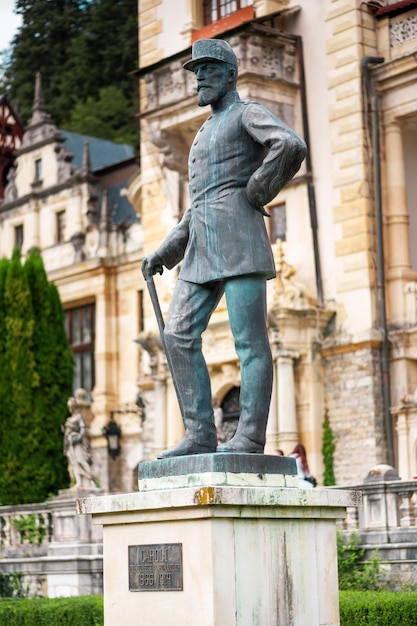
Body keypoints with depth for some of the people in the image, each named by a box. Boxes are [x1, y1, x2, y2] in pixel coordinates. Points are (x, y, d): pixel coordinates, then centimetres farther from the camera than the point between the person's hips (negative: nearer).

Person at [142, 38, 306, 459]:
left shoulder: (249, 115, 4)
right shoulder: (204, 135, 30)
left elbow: (291, 146, -19)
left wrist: (255, 195, -10)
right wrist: (162, 254, 20)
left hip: (238, 236, -8)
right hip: (202, 247, 9)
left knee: (250, 341, -9)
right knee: (179, 335, -4)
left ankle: (249, 439, -10)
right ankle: (200, 436, -4)